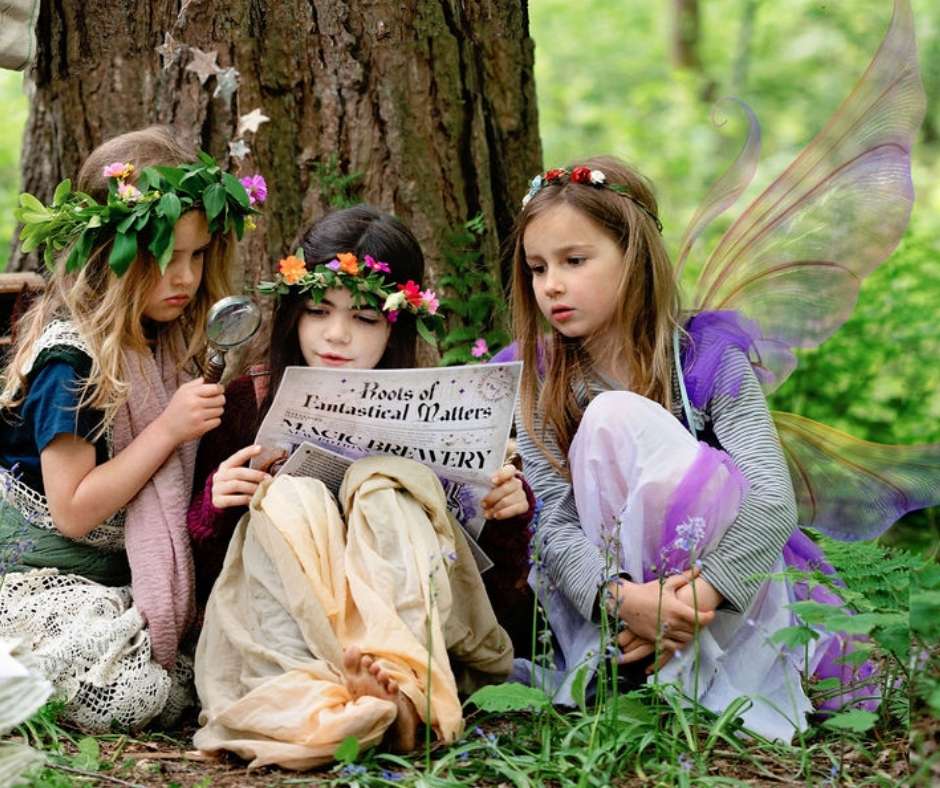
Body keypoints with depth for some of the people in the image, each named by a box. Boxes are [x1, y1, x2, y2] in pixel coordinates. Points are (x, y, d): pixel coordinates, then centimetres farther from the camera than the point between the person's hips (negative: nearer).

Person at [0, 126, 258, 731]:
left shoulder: (169, 342, 4)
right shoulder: (71, 360, -20)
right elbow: (74, 512, -21)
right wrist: (170, 428, -24)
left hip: (126, 574, 9)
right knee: (127, 694, -31)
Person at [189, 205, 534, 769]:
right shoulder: (247, 406, 5)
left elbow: (502, 594, 7)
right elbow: (199, 575, 5)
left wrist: (509, 516, -12)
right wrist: (213, 503, -14)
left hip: (408, 630, 0)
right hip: (279, 637, 0)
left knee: (385, 478, -19)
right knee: (291, 497, -22)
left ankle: (395, 674, -44)